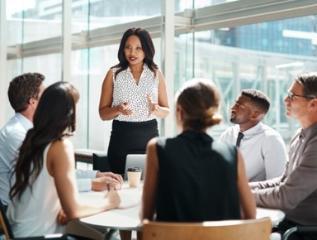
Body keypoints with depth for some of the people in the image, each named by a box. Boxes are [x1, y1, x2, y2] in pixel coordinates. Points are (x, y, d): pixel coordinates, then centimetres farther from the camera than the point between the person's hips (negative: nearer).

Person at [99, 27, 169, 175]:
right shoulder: (114, 74, 2)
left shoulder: (156, 74, 6)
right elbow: (103, 113, 3)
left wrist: (157, 109, -10)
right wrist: (118, 109, -16)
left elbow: (166, 110, 11)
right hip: (121, 137, -1)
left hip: (149, 136, 1)